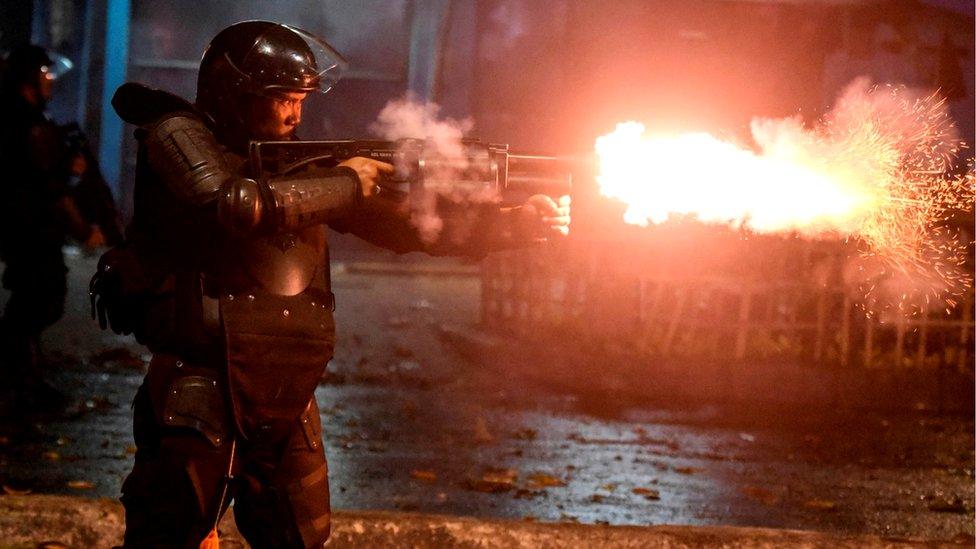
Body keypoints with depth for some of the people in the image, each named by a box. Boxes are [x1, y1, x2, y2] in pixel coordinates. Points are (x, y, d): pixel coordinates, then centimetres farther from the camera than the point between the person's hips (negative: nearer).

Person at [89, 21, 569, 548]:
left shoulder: (294, 161, 14)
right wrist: (341, 182, -11)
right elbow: (228, 204, -23)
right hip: (199, 388, -6)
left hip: (286, 397, 7)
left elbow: (400, 223, 13)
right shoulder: (178, 134, -4)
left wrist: (514, 223, 3)